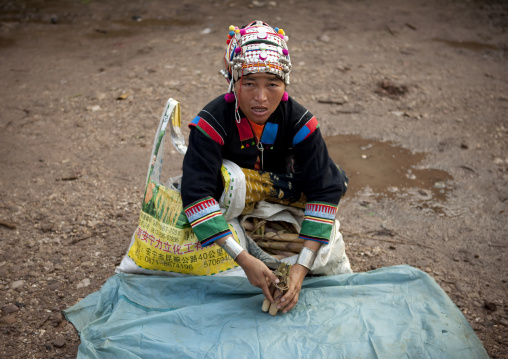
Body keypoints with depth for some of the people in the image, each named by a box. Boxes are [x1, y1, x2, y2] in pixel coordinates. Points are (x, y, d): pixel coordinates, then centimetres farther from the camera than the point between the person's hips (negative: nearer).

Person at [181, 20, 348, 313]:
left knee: (336, 181, -22)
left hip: (279, 186, 3)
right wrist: (243, 259, -48)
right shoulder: (212, 121, -32)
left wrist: (302, 266, -39)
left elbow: (325, 189, -29)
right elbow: (196, 192, -39)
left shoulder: (299, 121, -27)